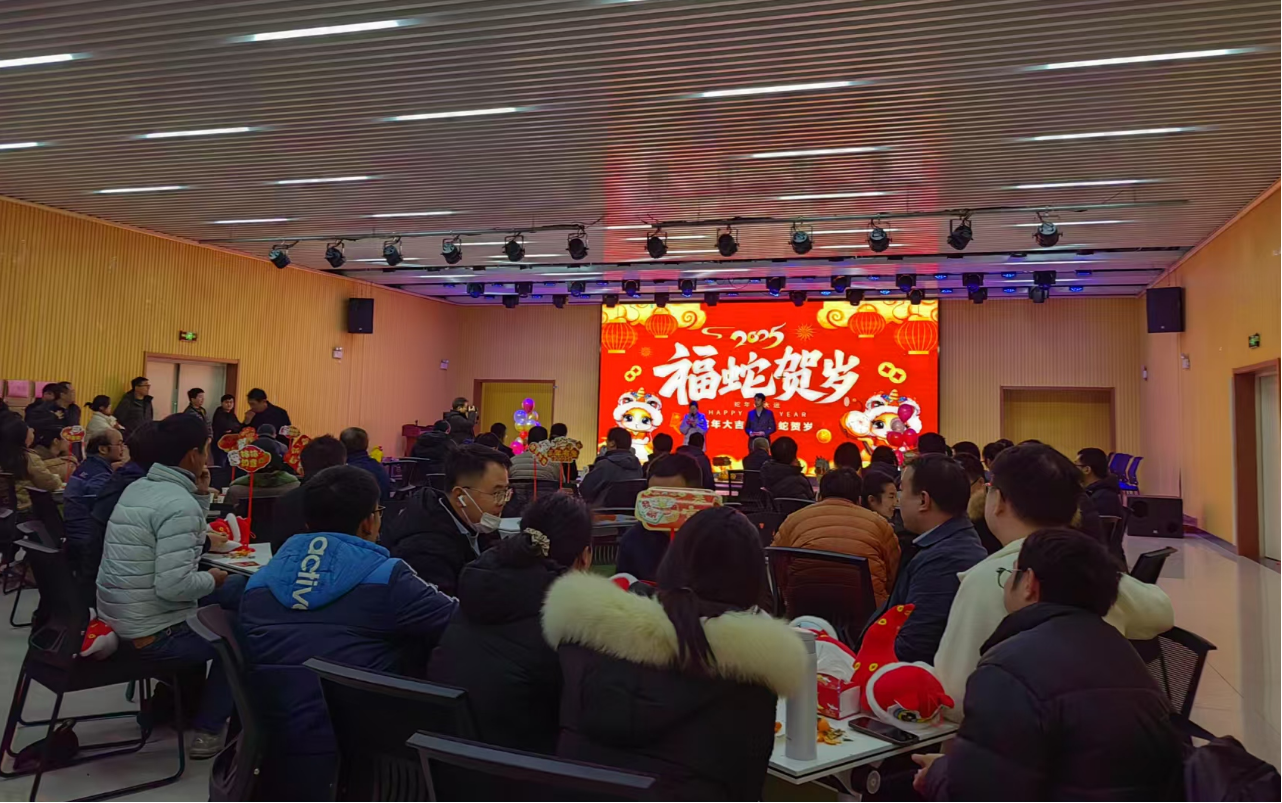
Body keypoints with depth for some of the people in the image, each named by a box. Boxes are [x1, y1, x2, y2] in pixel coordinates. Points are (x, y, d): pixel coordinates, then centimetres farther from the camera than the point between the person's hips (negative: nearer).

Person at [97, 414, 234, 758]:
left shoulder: (137, 489, 6)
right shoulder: (179, 503, -24)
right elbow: (173, 587, -30)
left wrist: (202, 495, 7)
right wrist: (211, 580, -11)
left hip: (118, 621, 9)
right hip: (153, 634, -9)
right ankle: (207, 730, 15)